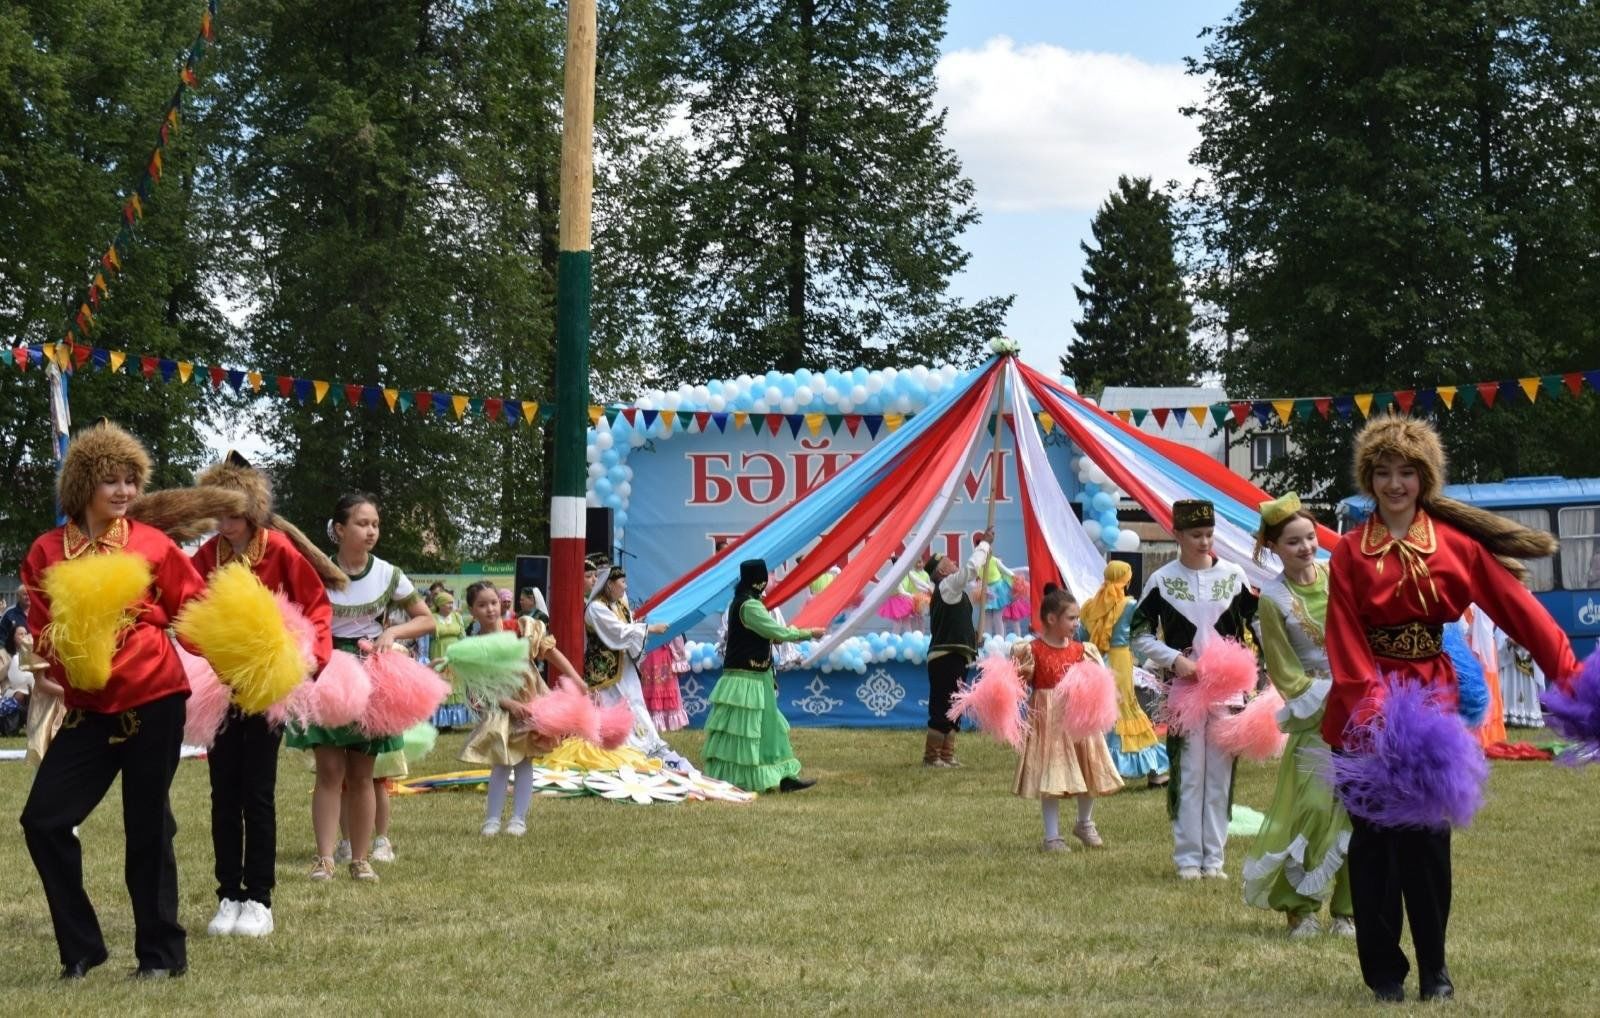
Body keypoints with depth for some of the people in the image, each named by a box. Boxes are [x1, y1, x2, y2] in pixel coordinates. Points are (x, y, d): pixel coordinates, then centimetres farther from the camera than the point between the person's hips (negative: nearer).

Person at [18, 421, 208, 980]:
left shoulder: (152, 544, -1)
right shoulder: (47, 552, 3)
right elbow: (41, 630, 5)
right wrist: (61, 651, -16)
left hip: (153, 700, -2)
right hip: (89, 706, 3)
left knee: (148, 827, 4)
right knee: (44, 819, -5)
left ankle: (162, 953, 17)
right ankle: (80, 948, 9)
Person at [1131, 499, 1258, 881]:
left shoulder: (1233, 575, 3)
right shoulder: (1162, 580, -1)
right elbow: (1140, 634, 3)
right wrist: (1173, 659, -10)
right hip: (1183, 690, -2)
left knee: (1220, 773, 5)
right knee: (1188, 773, -1)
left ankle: (1213, 856, 12)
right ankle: (1188, 857, 6)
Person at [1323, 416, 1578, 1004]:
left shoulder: (1455, 543, 3)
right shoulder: (1350, 552, 2)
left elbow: (1516, 606, -2)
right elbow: (1344, 639, -5)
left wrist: (1568, 673, -10)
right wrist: (1368, 706, -19)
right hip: (1367, 705, 0)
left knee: (1428, 837, 1)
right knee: (1374, 838, 2)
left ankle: (1434, 967, 14)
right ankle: (1383, 971, 10)